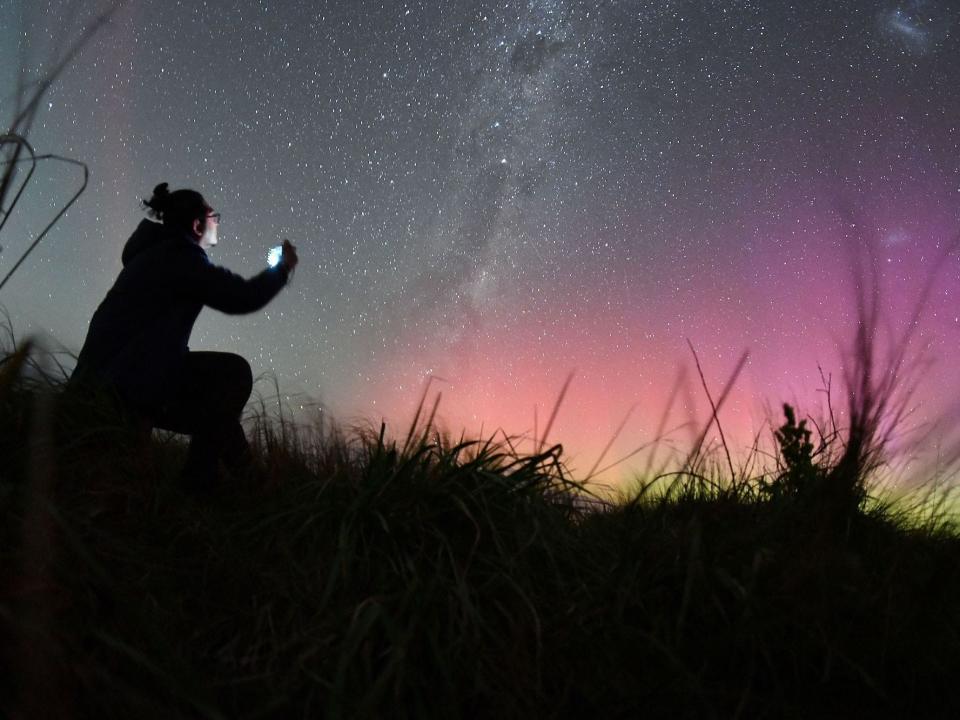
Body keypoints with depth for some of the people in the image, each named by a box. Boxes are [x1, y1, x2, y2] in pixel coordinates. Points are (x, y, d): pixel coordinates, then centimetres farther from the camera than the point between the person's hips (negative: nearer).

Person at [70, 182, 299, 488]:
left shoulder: (159, 253, 20)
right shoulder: (180, 256, -12)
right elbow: (242, 297, -15)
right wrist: (284, 267, 0)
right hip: (128, 382, -10)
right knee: (234, 372, -6)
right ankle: (200, 477, -4)